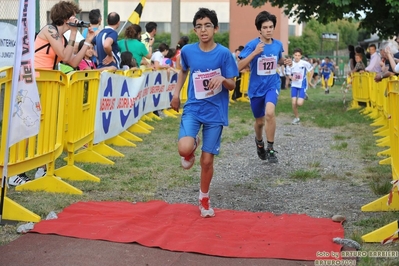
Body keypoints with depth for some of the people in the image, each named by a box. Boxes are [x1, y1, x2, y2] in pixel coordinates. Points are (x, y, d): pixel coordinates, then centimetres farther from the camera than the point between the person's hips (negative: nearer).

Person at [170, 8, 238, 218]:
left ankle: (204, 198, 29)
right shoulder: (187, 51, -2)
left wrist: (222, 79, -26)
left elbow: (232, 86, -5)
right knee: (184, 149, -24)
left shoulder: (224, 53, -10)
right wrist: (176, 93, 12)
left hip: (215, 112, -1)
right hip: (193, 108, 1)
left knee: (207, 160, 4)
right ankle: (193, 146, 16)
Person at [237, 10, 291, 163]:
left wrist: (286, 61, -4)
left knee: (269, 113, -27)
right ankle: (259, 141, 48)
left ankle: (271, 149, -12)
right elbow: (240, 67, -21)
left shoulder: (278, 45, -2)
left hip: (272, 85, 1)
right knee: (259, 121, 14)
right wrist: (254, 53, -32)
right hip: (256, 88, -1)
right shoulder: (252, 45, -14)